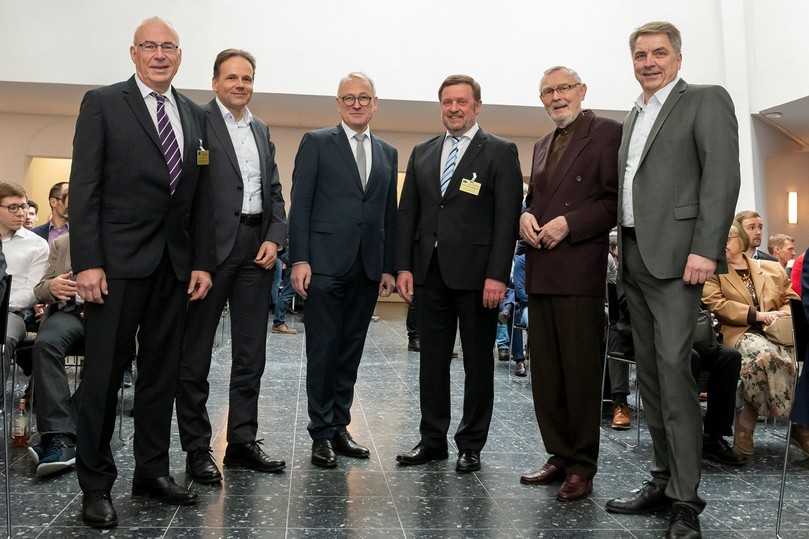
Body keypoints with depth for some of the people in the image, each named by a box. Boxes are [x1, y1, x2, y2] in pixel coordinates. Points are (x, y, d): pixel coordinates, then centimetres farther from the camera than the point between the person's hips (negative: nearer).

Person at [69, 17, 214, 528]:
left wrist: (203, 262, 5)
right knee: (105, 372, 2)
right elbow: (84, 187, -6)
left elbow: (201, 197, 12)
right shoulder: (103, 103, 1)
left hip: (175, 264, 5)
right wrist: (87, 262, -14)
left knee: (163, 371, 10)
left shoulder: (195, 115, 14)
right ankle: (96, 483, 14)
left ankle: (153, 470, 23)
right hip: (119, 260, -4)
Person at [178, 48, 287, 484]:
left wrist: (275, 236, 0)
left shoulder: (261, 130, 18)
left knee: (251, 352, 9)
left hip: (256, 248, 6)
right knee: (196, 351, 4)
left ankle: (242, 442, 20)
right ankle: (197, 448, 13)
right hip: (210, 246, -6)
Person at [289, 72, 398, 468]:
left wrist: (389, 267, 9)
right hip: (326, 264, -4)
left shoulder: (388, 153, 16)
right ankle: (321, 433, 11)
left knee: (350, 353, 10)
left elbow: (388, 213, 14)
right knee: (323, 351, 1)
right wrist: (299, 259, -11)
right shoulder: (316, 143, 4)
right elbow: (300, 204, -3)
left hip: (367, 268, 4)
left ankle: (340, 427, 20)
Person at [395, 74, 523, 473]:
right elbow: (407, 213, 12)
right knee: (432, 360, 10)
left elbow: (507, 216, -7)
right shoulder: (422, 153, 14)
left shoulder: (500, 152, 0)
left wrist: (497, 275, -15)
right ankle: (432, 440, 21)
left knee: (477, 362, 6)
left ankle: (471, 445, 18)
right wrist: (403, 266, 3)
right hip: (429, 272, 4)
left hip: (476, 274, -4)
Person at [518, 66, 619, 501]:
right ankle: (560, 457, 22)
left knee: (581, 370, -1)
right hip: (540, 271, 7)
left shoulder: (607, 133, -1)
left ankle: (582, 466, 10)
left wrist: (568, 224, -17)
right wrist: (526, 216, 2)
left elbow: (615, 200, -9)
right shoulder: (542, 145, 21)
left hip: (579, 269, -7)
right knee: (546, 372, 10)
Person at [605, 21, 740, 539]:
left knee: (674, 370, -12)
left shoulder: (706, 100, 1)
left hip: (675, 255, -7)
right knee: (650, 373, 9)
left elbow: (722, 176, -10)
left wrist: (705, 249, -19)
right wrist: (623, 245, 11)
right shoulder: (634, 115, 21)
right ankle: (664, 478, 18)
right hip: (634, 258, 7)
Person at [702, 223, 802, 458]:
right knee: (763, 353, -36)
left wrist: (781, 315, -2)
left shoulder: (773, 268, 23)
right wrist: (758, 315, -9)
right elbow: (717, 304, -1)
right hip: (739, 333, -3)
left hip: (775, 333, 3)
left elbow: (791, 298, 22)